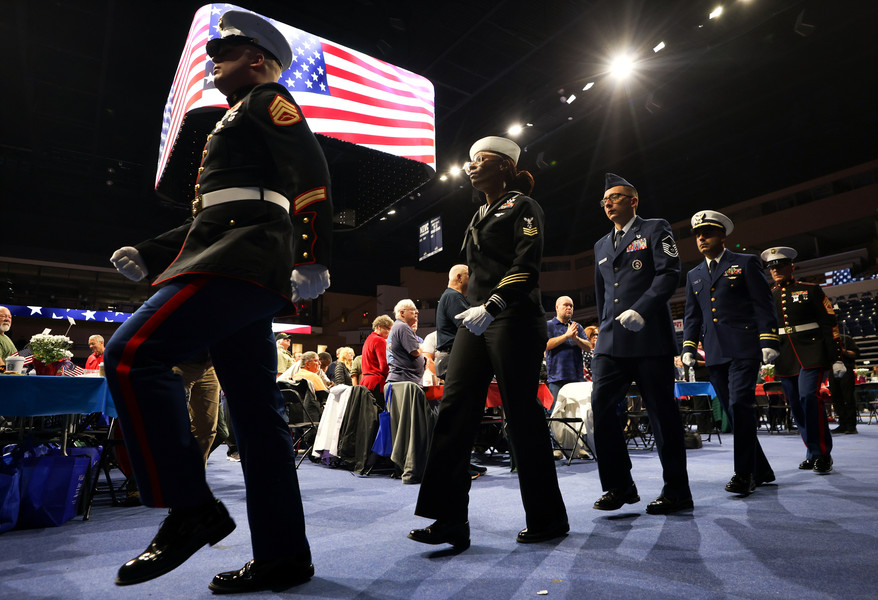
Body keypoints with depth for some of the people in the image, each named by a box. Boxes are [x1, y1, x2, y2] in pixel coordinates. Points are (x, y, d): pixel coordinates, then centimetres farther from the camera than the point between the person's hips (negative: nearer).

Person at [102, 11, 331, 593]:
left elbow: (311, 171, -10)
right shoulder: (237, 124, 35)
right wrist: (149, 255, 24)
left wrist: (314, 257, -21)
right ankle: (283, 556, 9)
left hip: (243, 261, -9)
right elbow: (214, 216, 32)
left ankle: (191, 510, -12)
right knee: (257, 413, 4)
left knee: (132, 355, -17)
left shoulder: (267, 100, 8)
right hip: (235, 270, 10)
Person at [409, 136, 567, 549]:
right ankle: (451, 520, -1)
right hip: (476, 321, 8)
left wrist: (492, 306, -24)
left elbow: (526, 266, -13)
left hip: (513, 321, -8)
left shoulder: (521, 205, 1)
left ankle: (548, 519, 15)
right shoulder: (480, 216, 24)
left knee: (522, 415, -2)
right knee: (455, 409, -4)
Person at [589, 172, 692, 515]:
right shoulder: (601, 246, 23)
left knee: (661, 411, 0)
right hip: (612, 342, 5)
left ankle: (676, 491, 13)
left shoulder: (655, 230, 7)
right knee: (601, 405, -7)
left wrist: (640, 310, -18)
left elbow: (669, 273, -7)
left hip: (650, 337, -5)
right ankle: (619, 486, 5)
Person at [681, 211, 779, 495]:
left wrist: (768, 341, -10)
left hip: (744, 348, -5)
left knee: (740, 404, -16)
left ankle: (744, 472, -7)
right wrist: (688, 346, 8)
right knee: (734, 411, 7)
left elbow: (763, 304, -1)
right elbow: (692, 315, 19)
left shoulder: (746, 263, 5)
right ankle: (761, 471, 19)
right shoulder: (694, 275, 19)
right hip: (715, 353, 5)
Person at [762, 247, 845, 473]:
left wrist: (836, 358, -4)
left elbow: (830, 325, 2)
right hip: (784, 360, 4)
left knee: (808, 397, -18)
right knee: (797, 407, 6)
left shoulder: (811, 290, 4)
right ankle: (813, 453, 20)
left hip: (812, 354, -4)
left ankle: (822, 454, -7)